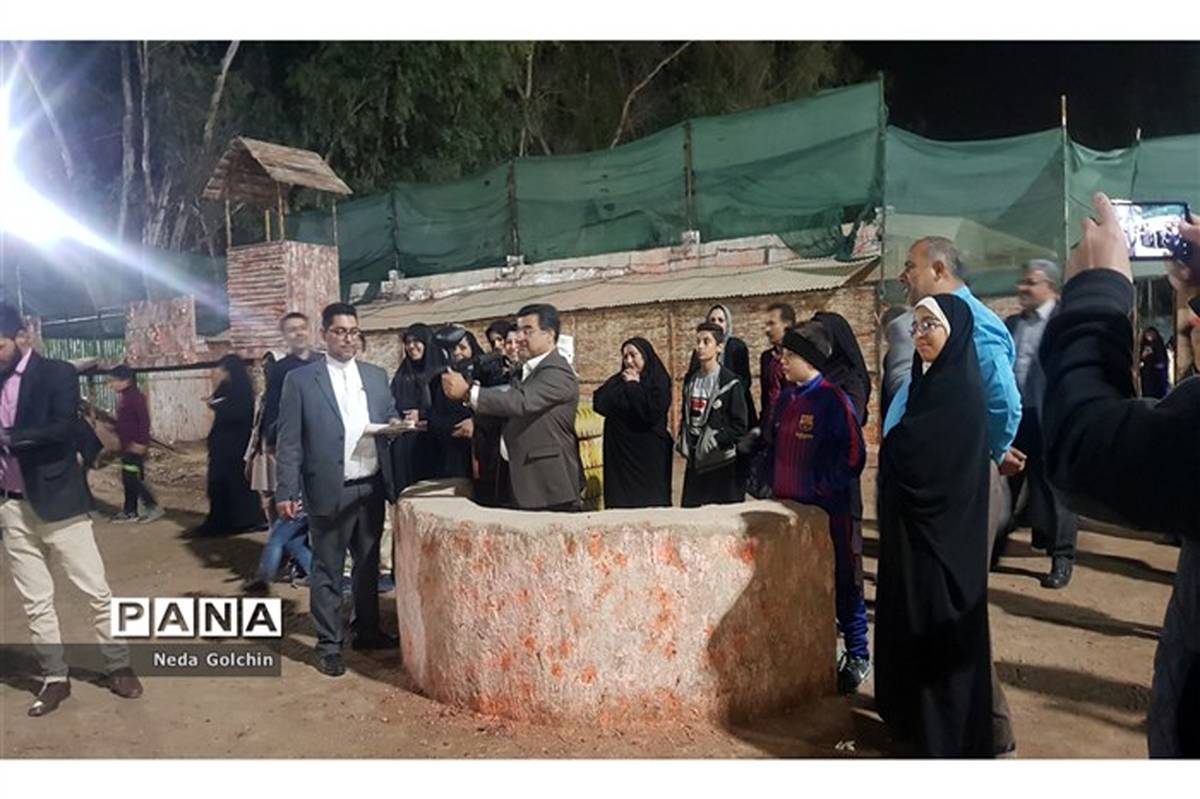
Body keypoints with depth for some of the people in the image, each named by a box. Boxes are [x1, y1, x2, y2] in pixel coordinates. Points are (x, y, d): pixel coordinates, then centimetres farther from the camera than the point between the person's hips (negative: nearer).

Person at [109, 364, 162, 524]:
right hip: (127, 445, 10)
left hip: (136, 446, -10)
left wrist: (140, 442, -24)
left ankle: (153, 507, -3)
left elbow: (144, 420, -21)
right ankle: (130, 511, 19)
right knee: (128, 480, 12)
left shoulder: (135, 396, -15)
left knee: (132, 479, -10)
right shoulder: (123, 396, 14)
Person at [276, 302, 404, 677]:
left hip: (372, 487, 5)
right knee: (326, 571, 5)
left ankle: (368, 630, 32)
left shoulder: (376, 375, 9)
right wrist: (287, 492, -11)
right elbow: (289, 440, -6)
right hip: (330, 491, -5)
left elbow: (390, 416, 17)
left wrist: (395, 424, -8)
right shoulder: (300, 379, -4)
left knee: (369, 563, 17)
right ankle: (328, 645, 17)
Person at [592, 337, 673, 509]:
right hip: (619, 453, 5)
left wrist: (633, 386, -7)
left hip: (648, 455, -5)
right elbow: (599, 404, 1)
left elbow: (654, 411, -19)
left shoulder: (659, 380, -2)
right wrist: (625, 385, -4)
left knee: (651, 503, -3)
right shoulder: (617, 381, 15)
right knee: (620, 500, 2)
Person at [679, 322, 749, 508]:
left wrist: (715, 440, -18)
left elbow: (740, 425, -11)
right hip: (695, 462, 6)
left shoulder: (730, 382, -9)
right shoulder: (691, 380, 12)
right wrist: (683, 440, 6)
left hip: (723, 464, -6)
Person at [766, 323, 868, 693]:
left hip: (828, 509, -7)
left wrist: (825, 486, -12)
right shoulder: (785, 399, 9)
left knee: (842, 581, 4)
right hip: (789, 508, 7)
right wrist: (773, 484, 12)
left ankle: (858, 655, 19)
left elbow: (853, 454, -14)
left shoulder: (833, 400, -13)